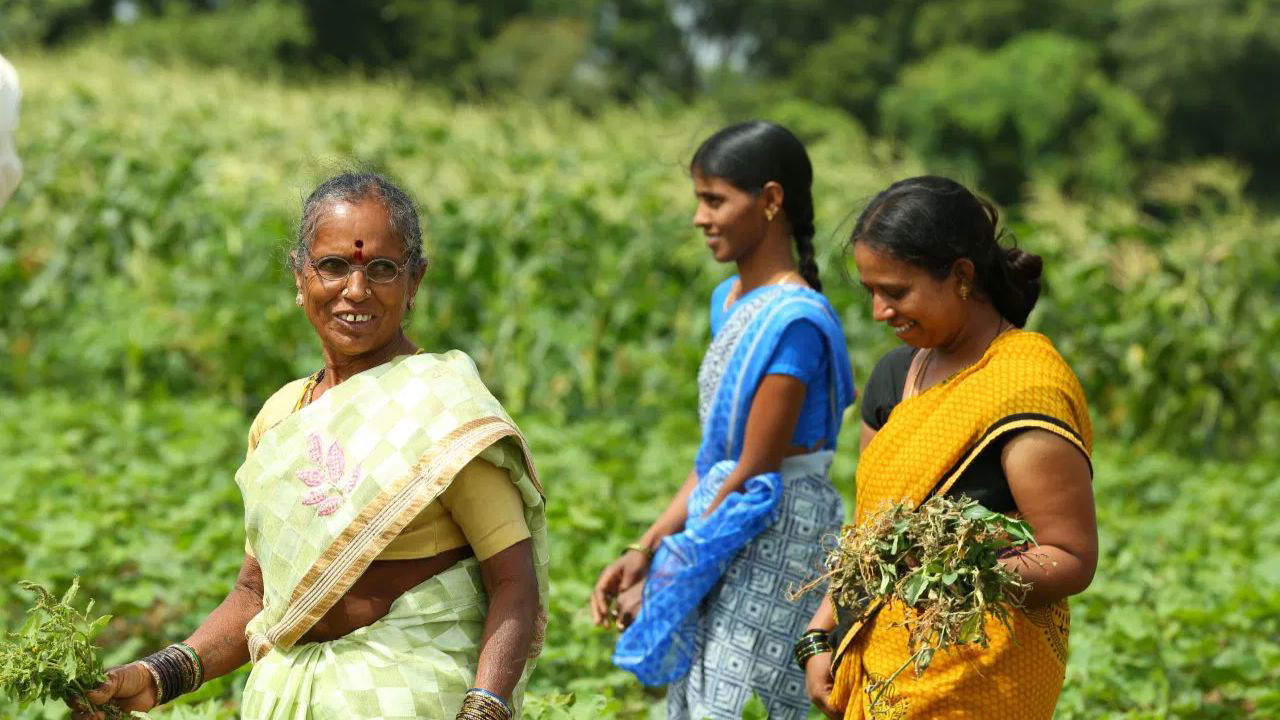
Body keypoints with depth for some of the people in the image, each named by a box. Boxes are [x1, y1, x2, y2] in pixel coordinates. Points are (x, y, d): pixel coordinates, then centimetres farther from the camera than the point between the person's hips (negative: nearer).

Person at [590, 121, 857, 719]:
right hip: (724, 537, 9)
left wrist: (667, 577, -11)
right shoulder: (730, 300, 10)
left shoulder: (794, 320, -18)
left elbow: (754, 473, -17)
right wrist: (644, 550, 6)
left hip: (775, 538, -9)